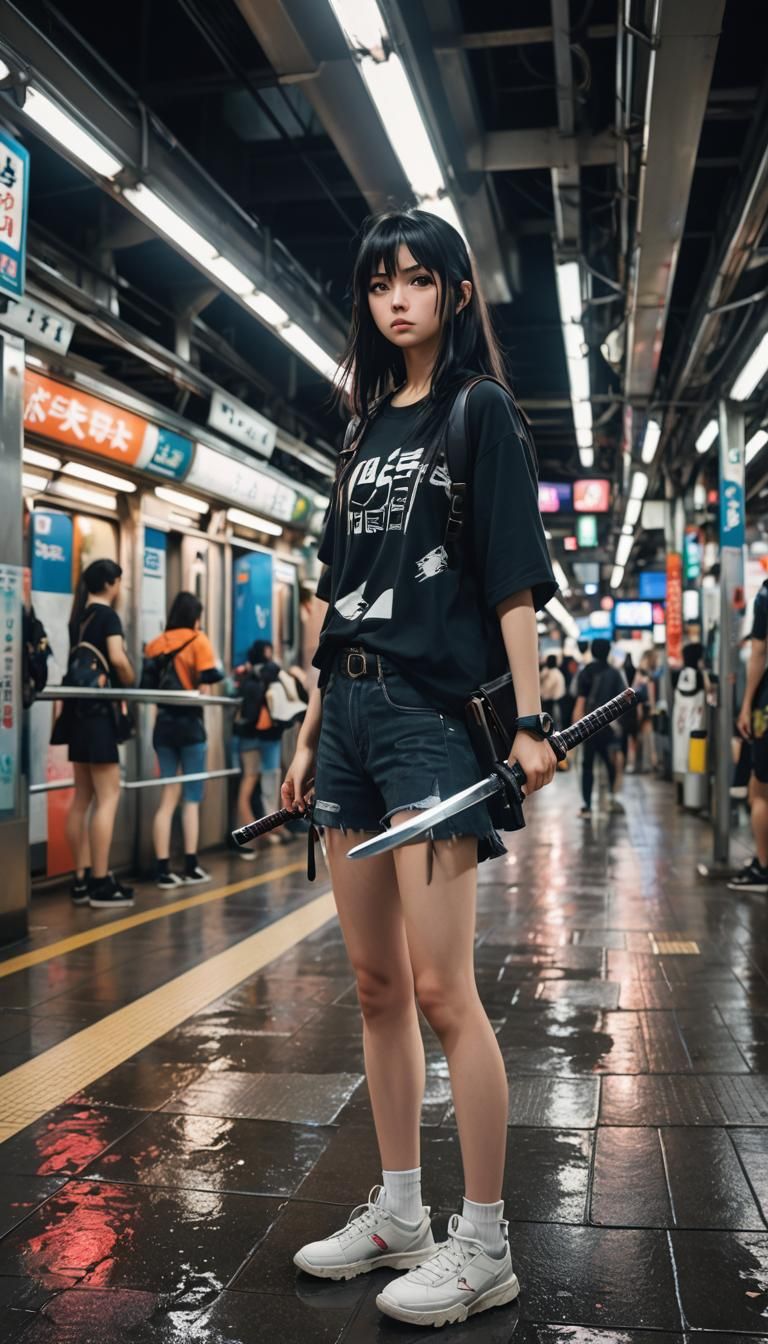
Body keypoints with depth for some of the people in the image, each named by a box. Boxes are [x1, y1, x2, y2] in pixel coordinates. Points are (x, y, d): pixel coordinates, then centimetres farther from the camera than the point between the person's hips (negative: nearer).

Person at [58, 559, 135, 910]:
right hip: (97, 710, -8)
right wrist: (132, 686, -5)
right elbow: (117, 658, -21)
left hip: (79, 709, 8)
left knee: (83, 798, 9)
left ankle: (81, 880, 11)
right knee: (108, 797, -7)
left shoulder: (79, 617, 15)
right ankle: (100, 883, -8)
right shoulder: (108, 615, -8)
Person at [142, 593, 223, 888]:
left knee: (168, 798, 8)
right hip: (190, 724, -4)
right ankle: (191, 866, 6)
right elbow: (204, 689, -11)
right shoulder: (198, 641, -3)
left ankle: (163, 870, 3)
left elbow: (146, 686, 4)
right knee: (191, 799, 5)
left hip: (163, 725, 4)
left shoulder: (154, 645, 10)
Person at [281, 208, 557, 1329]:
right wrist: (313, 726, 14)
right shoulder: (367, 431, 20)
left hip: (437, 710, -7)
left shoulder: (481, 411, 3)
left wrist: (529, 720, -13)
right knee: (376, 984, 10)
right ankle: (398, 1214, 24)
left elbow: (514, 579, -6)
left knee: (438, 986, -8)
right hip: (351, 710, 7)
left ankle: (484, 1246, 7)